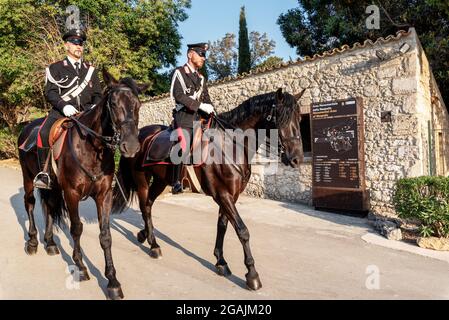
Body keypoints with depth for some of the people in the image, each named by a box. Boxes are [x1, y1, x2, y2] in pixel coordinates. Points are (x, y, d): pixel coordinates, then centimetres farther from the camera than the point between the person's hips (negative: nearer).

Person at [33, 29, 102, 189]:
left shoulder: (91, 70, 20)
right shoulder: (55, 68, 12)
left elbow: (98, 95, 17)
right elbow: (50, 92, 0)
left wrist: (95, 107, -6)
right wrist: (64, 106, -19)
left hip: (86, 112, 2)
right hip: (61, 111, -2)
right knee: (44, 133, -29)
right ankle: (43, 173, -15)